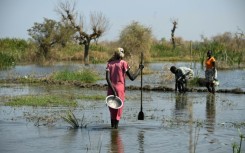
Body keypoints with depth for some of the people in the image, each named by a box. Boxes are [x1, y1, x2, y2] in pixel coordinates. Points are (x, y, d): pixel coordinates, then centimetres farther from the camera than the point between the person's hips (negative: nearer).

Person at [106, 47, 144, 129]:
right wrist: (140, 69, 9)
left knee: (112, 111, 14)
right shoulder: (123, 63, -2)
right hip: (120, 88, -4)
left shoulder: (109, 64, 8)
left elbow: (107, 78, -6)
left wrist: (113, 90, -10)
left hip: (110, 89, 4)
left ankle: (112, 126, 13)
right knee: (118, 111, 1)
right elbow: (132, 78, -4)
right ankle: (115, 127, -7)